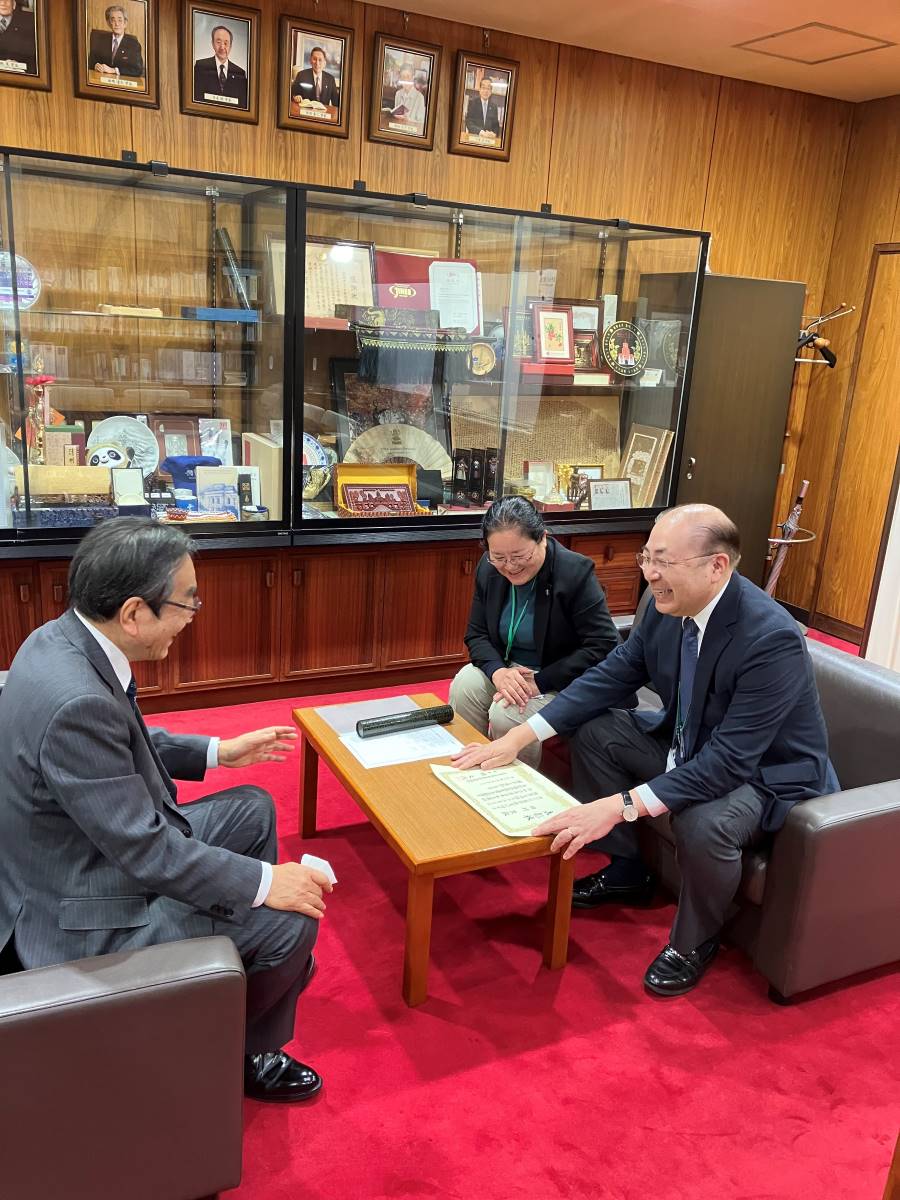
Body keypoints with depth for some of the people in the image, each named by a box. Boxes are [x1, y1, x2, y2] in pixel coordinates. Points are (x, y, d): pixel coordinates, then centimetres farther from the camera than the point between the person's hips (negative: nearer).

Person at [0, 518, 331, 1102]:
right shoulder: (76, 702, -36)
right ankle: (242, 1053, 20)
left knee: (254, 810, 18)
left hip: (107, 845, 10)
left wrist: (218, 751, 11)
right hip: (83, 911, -10)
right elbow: (146, 851, -29)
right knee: (290, 920, -11)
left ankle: (248, 971, 36)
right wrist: (266, 883, -20)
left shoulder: (65, 637, -6)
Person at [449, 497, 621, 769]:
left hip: (560, 680, -5)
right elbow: (476, 634, 3)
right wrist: (497, 671, -20)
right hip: (506, 667, 5)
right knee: (464, 686, -22)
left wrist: (539, 682, -26)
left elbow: (603, 646, -22)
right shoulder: (489, 569, -4)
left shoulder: (576, 572, -21)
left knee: (507, 715, -28)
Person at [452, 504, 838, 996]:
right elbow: (611, 675, -6)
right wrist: (518, 737, -13)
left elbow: (728, 763, -37)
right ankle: (626, 868, 17)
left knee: (703, 823, -35)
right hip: (693, 745, 7)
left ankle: (695, 940, -1)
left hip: (767, 770, -7)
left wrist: (621, 806, -42)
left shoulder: (772, 640, -34)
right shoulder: (668, 605, -13)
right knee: (593, 731, -2)